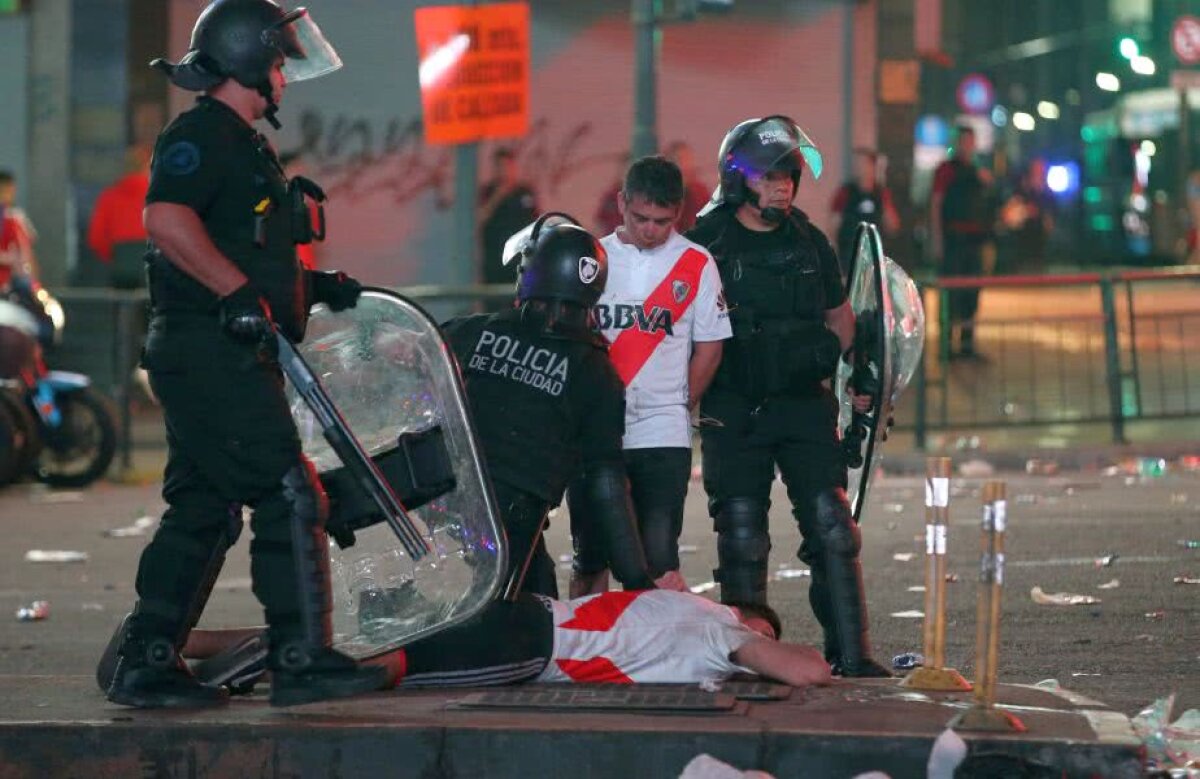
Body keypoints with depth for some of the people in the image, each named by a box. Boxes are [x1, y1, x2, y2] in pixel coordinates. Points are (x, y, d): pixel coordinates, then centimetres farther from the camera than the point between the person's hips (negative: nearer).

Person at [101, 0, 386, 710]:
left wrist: (315, 286, 19)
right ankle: (302, 660, -8)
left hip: (224, 358, 11)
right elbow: (166, 220, -26)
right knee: (291, 496, -11)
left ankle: (145, 664, 12)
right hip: (209, 351, -11)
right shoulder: (201, 134, -10)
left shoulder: (242, 145, 24)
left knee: (203, 510, 11)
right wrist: (241, 292, -30)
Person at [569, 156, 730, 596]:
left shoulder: (696, 266, 3)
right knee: (590, 556, 6)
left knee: (659, 558, -8)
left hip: (664, 438, -2)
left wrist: (679, 407, 1)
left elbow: (708, 347, 6)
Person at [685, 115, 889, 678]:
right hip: (732, 414, -3)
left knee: (831, 526, -3)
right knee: (742, 538, 0)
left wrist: (827, 356, 9)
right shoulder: (705, 243, -2)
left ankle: (851, 654, 0)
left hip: (804, 404, 3)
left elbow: (840, 315, 23)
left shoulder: (809, 241, 11)